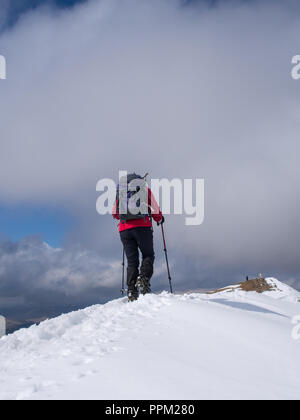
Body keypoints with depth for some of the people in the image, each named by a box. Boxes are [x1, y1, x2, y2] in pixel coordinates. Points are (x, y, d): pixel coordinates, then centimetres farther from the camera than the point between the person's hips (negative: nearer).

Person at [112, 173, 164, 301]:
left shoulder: (120, 190, 20)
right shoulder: (145, 189, 11)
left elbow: (114, 213, 23)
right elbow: (155, 210, 7)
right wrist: (159, 219, 27)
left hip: (124, 229, 3)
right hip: (142, 227, -3)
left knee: (131, 261, 7)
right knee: (148, 256, 10)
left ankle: (132, 291, -4)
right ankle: (143, 279, -16)